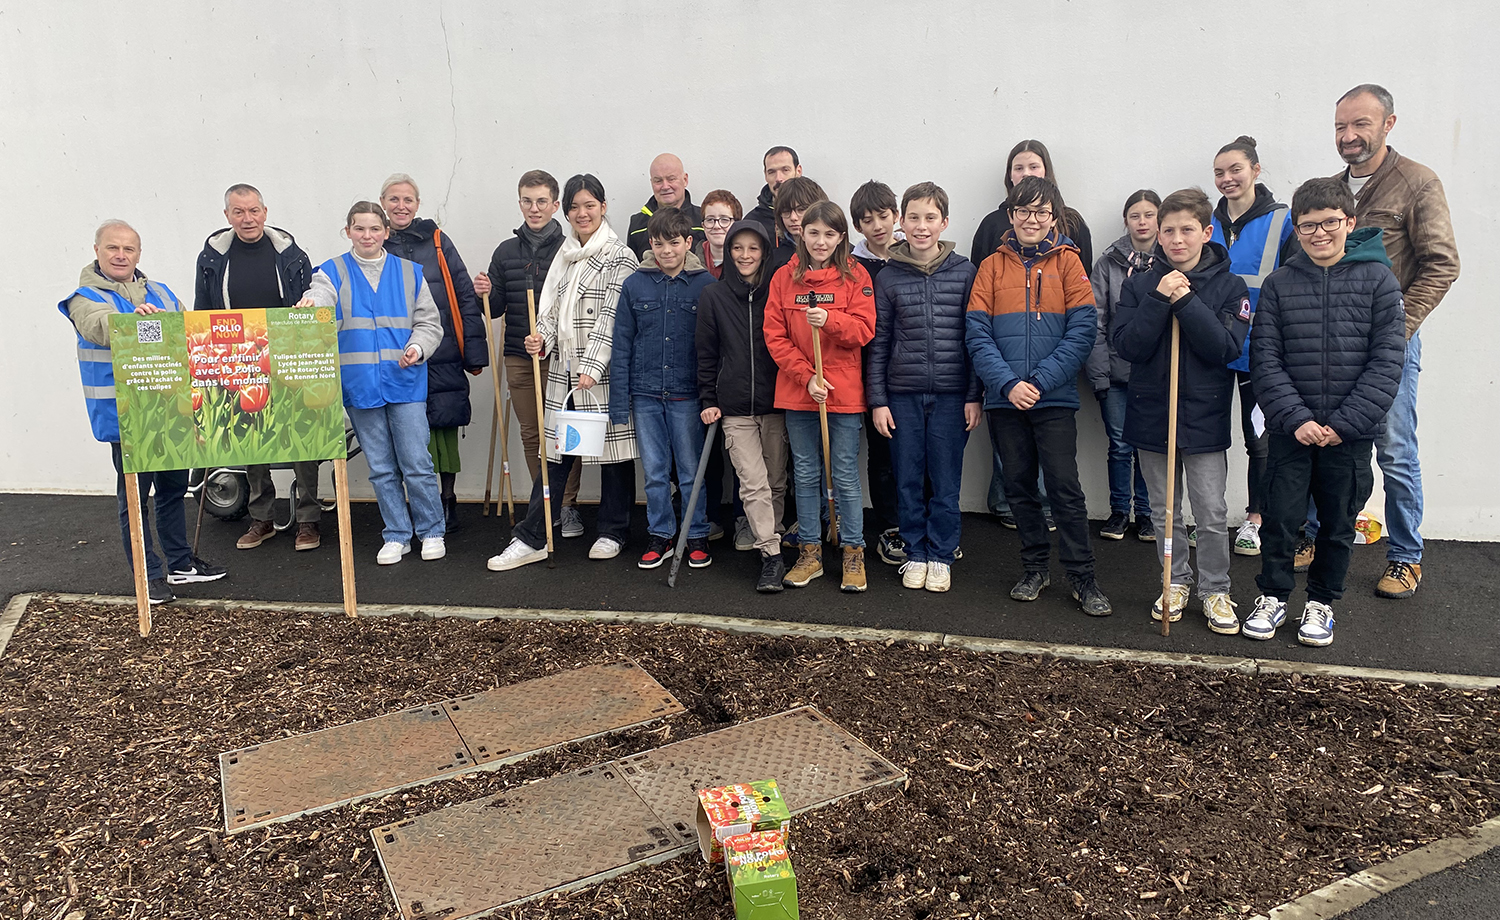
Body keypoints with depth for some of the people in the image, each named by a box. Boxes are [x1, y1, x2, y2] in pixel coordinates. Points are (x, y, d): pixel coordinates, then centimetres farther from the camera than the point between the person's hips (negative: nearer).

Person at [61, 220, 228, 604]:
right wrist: (133, 317, -46)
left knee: (173, 488, 16)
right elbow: (100, 326, -26)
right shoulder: (86, 298, -4)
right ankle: (148, 576, 13)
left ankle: (180, 564, 29)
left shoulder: (160, 293, 12)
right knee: (134, 498, 3)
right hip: (125, 417, -5)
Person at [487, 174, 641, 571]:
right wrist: (540, 338, -5)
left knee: (614, 448, 4)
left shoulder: (619, 256, -5)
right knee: (554, 452, 5)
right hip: (562, 372, 5)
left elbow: (611, 318, -13)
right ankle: (532, 539, 9)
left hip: (604, 372, -5)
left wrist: (592, 367, -20)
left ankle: (613, 532, 20)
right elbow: (551, 308, 16)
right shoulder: (563, 254, 15)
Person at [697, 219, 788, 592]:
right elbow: (707, 354, 8)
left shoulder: (776, 292, 4)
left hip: (775, 403, 1)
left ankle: (767, 540, 24)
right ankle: (772, 557, -6)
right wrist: (708, 400, 3)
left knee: (776, 481, 8)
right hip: (734, 408, -1)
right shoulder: (713, 296, 5)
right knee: (754, 482, -8)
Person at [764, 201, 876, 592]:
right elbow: (774, 336, -1)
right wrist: (806, 376, -11)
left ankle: (853, 555, 15)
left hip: (843, 394, -2)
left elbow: (863, 330, -7)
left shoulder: (855, 276, 0)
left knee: (845, 476, 3)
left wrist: (829, 319, -25)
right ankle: (810, 553, 22)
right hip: (796, 392, 2)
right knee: (805, 475, 11)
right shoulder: (784, 277, 4)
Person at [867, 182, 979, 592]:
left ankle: (941, 556, 19)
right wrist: (877, 400, 1)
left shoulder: (965, 272, 3)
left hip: (951, 395, -1)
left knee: (946, 482, 5)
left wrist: (974, 396, -1)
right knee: (908, 481, 7)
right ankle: (915, 555, 21)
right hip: (903, 394, 1)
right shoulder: (888, 278, 4)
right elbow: (877, 344, 5)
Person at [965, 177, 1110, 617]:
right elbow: (977, 334, -1)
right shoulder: (992, 266, 7)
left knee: (1065, 487, -4)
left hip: (1054, 399, -2)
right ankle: (1035, 568, 25)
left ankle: (1082, 576, 8)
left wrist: (1040, 381, -15)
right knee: (1019, 486, 10)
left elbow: (1082, 332, -5)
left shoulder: (1068, 262, 3)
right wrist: (1007, 383, -15)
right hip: (1005, 399, 2)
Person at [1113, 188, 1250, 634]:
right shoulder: (1141, 285, 2)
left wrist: (1185, 302, -19)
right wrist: (1159, 301, -18)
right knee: (1164, 510, 12)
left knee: (1212, 514, 2)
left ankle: (1215, 590, 18)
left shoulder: (1229, 286, -2)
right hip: (1152, 415, 2)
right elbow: (1127, 345, -8)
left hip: (1205, 417, -2)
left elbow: (1226, 349, -14)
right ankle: (1176, 582, 28)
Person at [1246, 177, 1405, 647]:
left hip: (1351, 431, 0)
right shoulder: (1278, 284, 1)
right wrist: (1296, 418, -14)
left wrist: (1344, 423, -13)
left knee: (1339, 521, 11)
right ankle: (1273, 596, 23)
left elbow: (1387, 362, -6)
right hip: (1291, 429, 0)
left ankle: (1322, 600, 29)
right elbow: (1265, 359, -4)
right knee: (1280, 516, 4)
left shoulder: (1378, 280, -2)